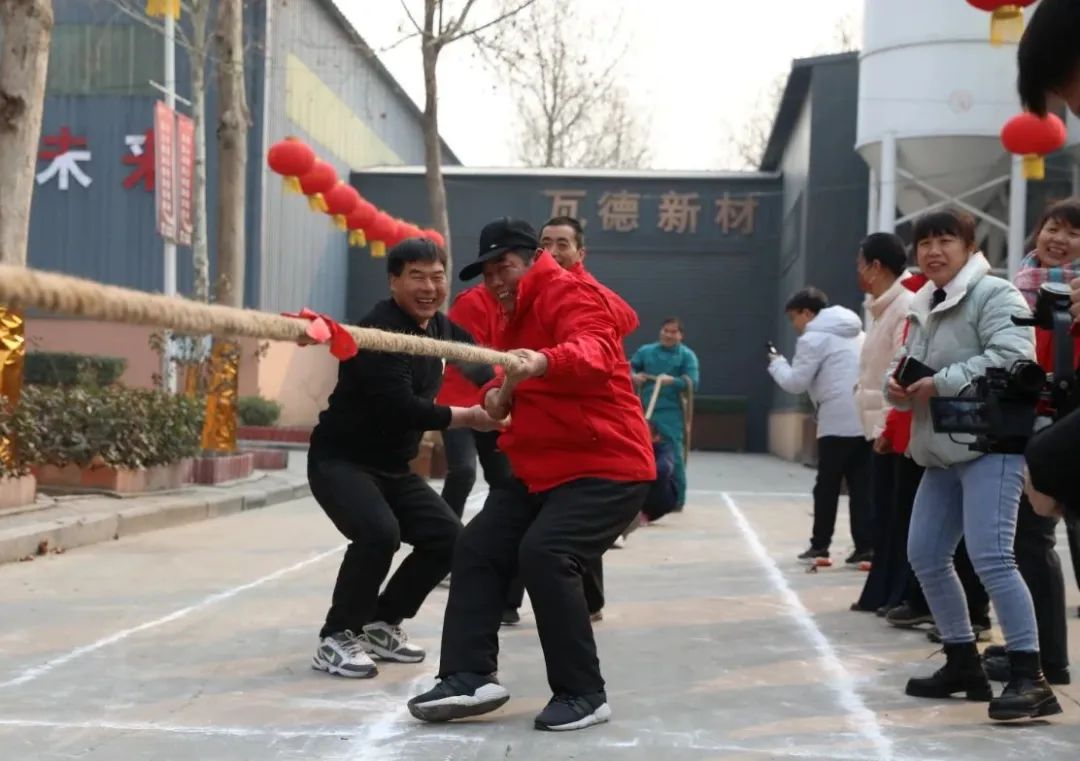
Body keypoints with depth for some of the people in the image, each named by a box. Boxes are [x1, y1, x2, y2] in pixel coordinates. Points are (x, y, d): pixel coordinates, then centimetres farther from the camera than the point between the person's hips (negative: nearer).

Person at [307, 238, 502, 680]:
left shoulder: (442, 330, 5)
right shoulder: (378, 331, -22)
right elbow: (399, 406, -31)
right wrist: (467, 418, -26)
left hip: (393, 468, 9)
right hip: (340, 461, -9)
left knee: (447, 537, 2)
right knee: (380, 532, -30)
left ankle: (382, 624, 18)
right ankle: (336, 638, -14)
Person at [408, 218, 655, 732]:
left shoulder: (567, 295, -13)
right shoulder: (516, 320, 18)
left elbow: (592, 353, -34)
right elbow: (512, 383, 22)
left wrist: (544, 362, -56)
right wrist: (497, 394, -4)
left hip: (605, 468, -10)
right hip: (543, 471, 10)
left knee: (544, 554, -26)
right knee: (477, 549, 2)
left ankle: (584, 695, -14)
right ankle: (471, 678, 1)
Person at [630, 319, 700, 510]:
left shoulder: (687, 355, 0)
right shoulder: (646, 351, 12)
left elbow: (693, 381, -9)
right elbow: (630, 367, 19)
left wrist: (673, 381, -25)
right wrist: (634, 376, -4)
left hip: (672, 414, -4)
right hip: (646, 411, 4)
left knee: (674, 456, -6)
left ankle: (677, 499, 2)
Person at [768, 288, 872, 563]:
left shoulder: (813, 338, -3)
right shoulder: (856, 333, 23)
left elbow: (796, 383, -4)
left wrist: (776, 363, 12)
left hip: (839, 422, -7)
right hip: (868, 418, 7)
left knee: (827, 486, 4)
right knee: (862, 485, 5)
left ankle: (820, 544, 8)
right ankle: (866, 545, -1)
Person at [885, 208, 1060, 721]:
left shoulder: (995, 294, -9)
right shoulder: (924, 307, 18)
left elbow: (1012, 358, -23)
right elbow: (907, 368, 25)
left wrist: (941, 383, -21)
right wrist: (897, 385, 0)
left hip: (991, 445, -9)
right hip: (944, 451, 10)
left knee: (990, 557, -19)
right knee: (925, 556, 10)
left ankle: (1030, 678, -16)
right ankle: (964, 664, 23)